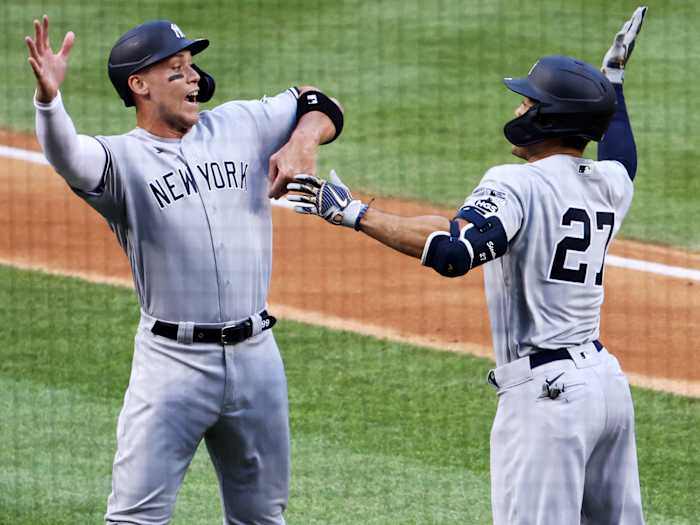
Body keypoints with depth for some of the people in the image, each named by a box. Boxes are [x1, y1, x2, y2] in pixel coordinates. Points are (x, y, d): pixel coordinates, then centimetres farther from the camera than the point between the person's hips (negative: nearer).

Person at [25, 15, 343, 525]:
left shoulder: (242, 125, 8)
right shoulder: (121, 158, -7)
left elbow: (321, 105, 19)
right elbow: (67, 158, -29)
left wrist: (302, 142, -4)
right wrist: (48, 96, -49)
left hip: (256, 354, 5)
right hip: (173, 362, -4)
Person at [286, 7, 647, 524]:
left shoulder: (516, 184, -13)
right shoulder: (611, 184, 11)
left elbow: (453, 252, -30)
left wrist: (354, 213, -24)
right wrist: (612, 79, 51)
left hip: (545, 390, -9)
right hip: (608, 379, 9)